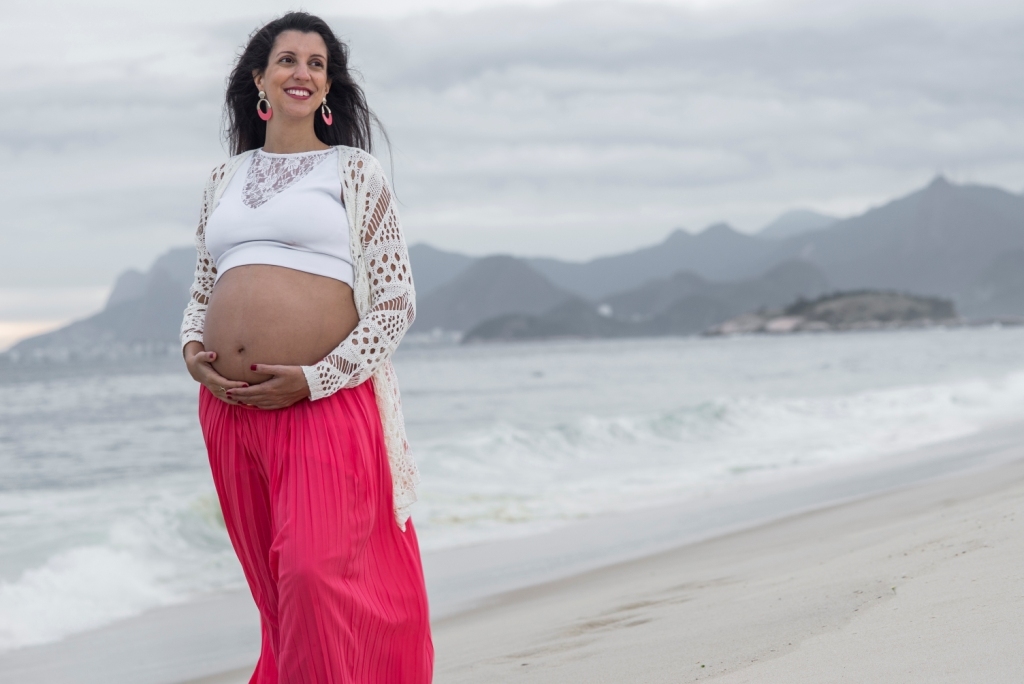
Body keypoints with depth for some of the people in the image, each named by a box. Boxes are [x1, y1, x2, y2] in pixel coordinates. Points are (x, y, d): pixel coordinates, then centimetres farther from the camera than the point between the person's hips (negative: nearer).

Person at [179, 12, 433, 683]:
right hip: (229, 407, 5)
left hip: (324, 405, -4)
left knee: (317, 574, -14)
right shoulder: (225, 180, 18)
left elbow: (397, 302, -1)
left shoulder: (353, 171, 5)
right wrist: (193, 347, 2)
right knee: (274, 588, 9)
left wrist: (314, 379, -11)